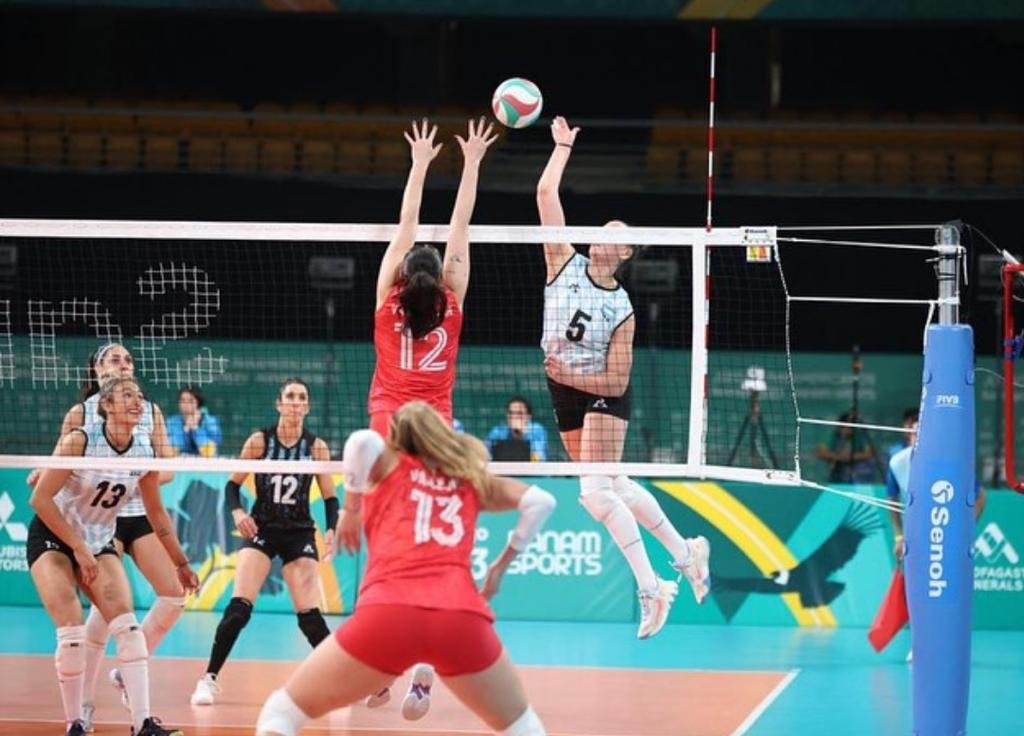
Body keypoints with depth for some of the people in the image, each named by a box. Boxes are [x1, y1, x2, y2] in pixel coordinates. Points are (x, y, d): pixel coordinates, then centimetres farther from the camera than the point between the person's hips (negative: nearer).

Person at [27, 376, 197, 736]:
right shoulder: (79, 441, -21)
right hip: (52, 537, -5)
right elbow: (40, 499, -21)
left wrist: (180, 563, 14)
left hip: (99, 544, 5)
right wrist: (79, 548, -22)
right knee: (73, 630, -20)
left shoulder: (144, 450, -5)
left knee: (127, 623, -13)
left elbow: (156, 513, 10)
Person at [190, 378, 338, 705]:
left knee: (309, 613, -7)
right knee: (239, 606, -14)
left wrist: (330, 530, -14)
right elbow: (232, 485, 1)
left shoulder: (316, 447, -2)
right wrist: (237, 511, -19)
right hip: (261, 530, -1)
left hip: (300, 534, 1)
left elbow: (330, 497, 2)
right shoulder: (259, 441, -4)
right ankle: (209, 679, -6)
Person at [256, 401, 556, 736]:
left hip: (387, 614, -2)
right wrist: (500, 566, 29)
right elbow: (540, 501, 21)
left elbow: (364, 440, 0)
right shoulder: (471, 479, 27)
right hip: (463, 618, 2)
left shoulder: (390, 465, 21)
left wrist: (349, 509, 14)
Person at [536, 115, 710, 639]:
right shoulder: (565, 265, -3)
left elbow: (617, 381, -14)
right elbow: (546, 194, -6)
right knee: (615, 488, 11)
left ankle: (651, 588, -14)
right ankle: (685, 553, 27)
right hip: (566, 397, 6)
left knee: (595, 492, -19)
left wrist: (570, 375, -24)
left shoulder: (622, 309, -14)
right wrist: (562, 146, -1)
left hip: (603, 396, -6)